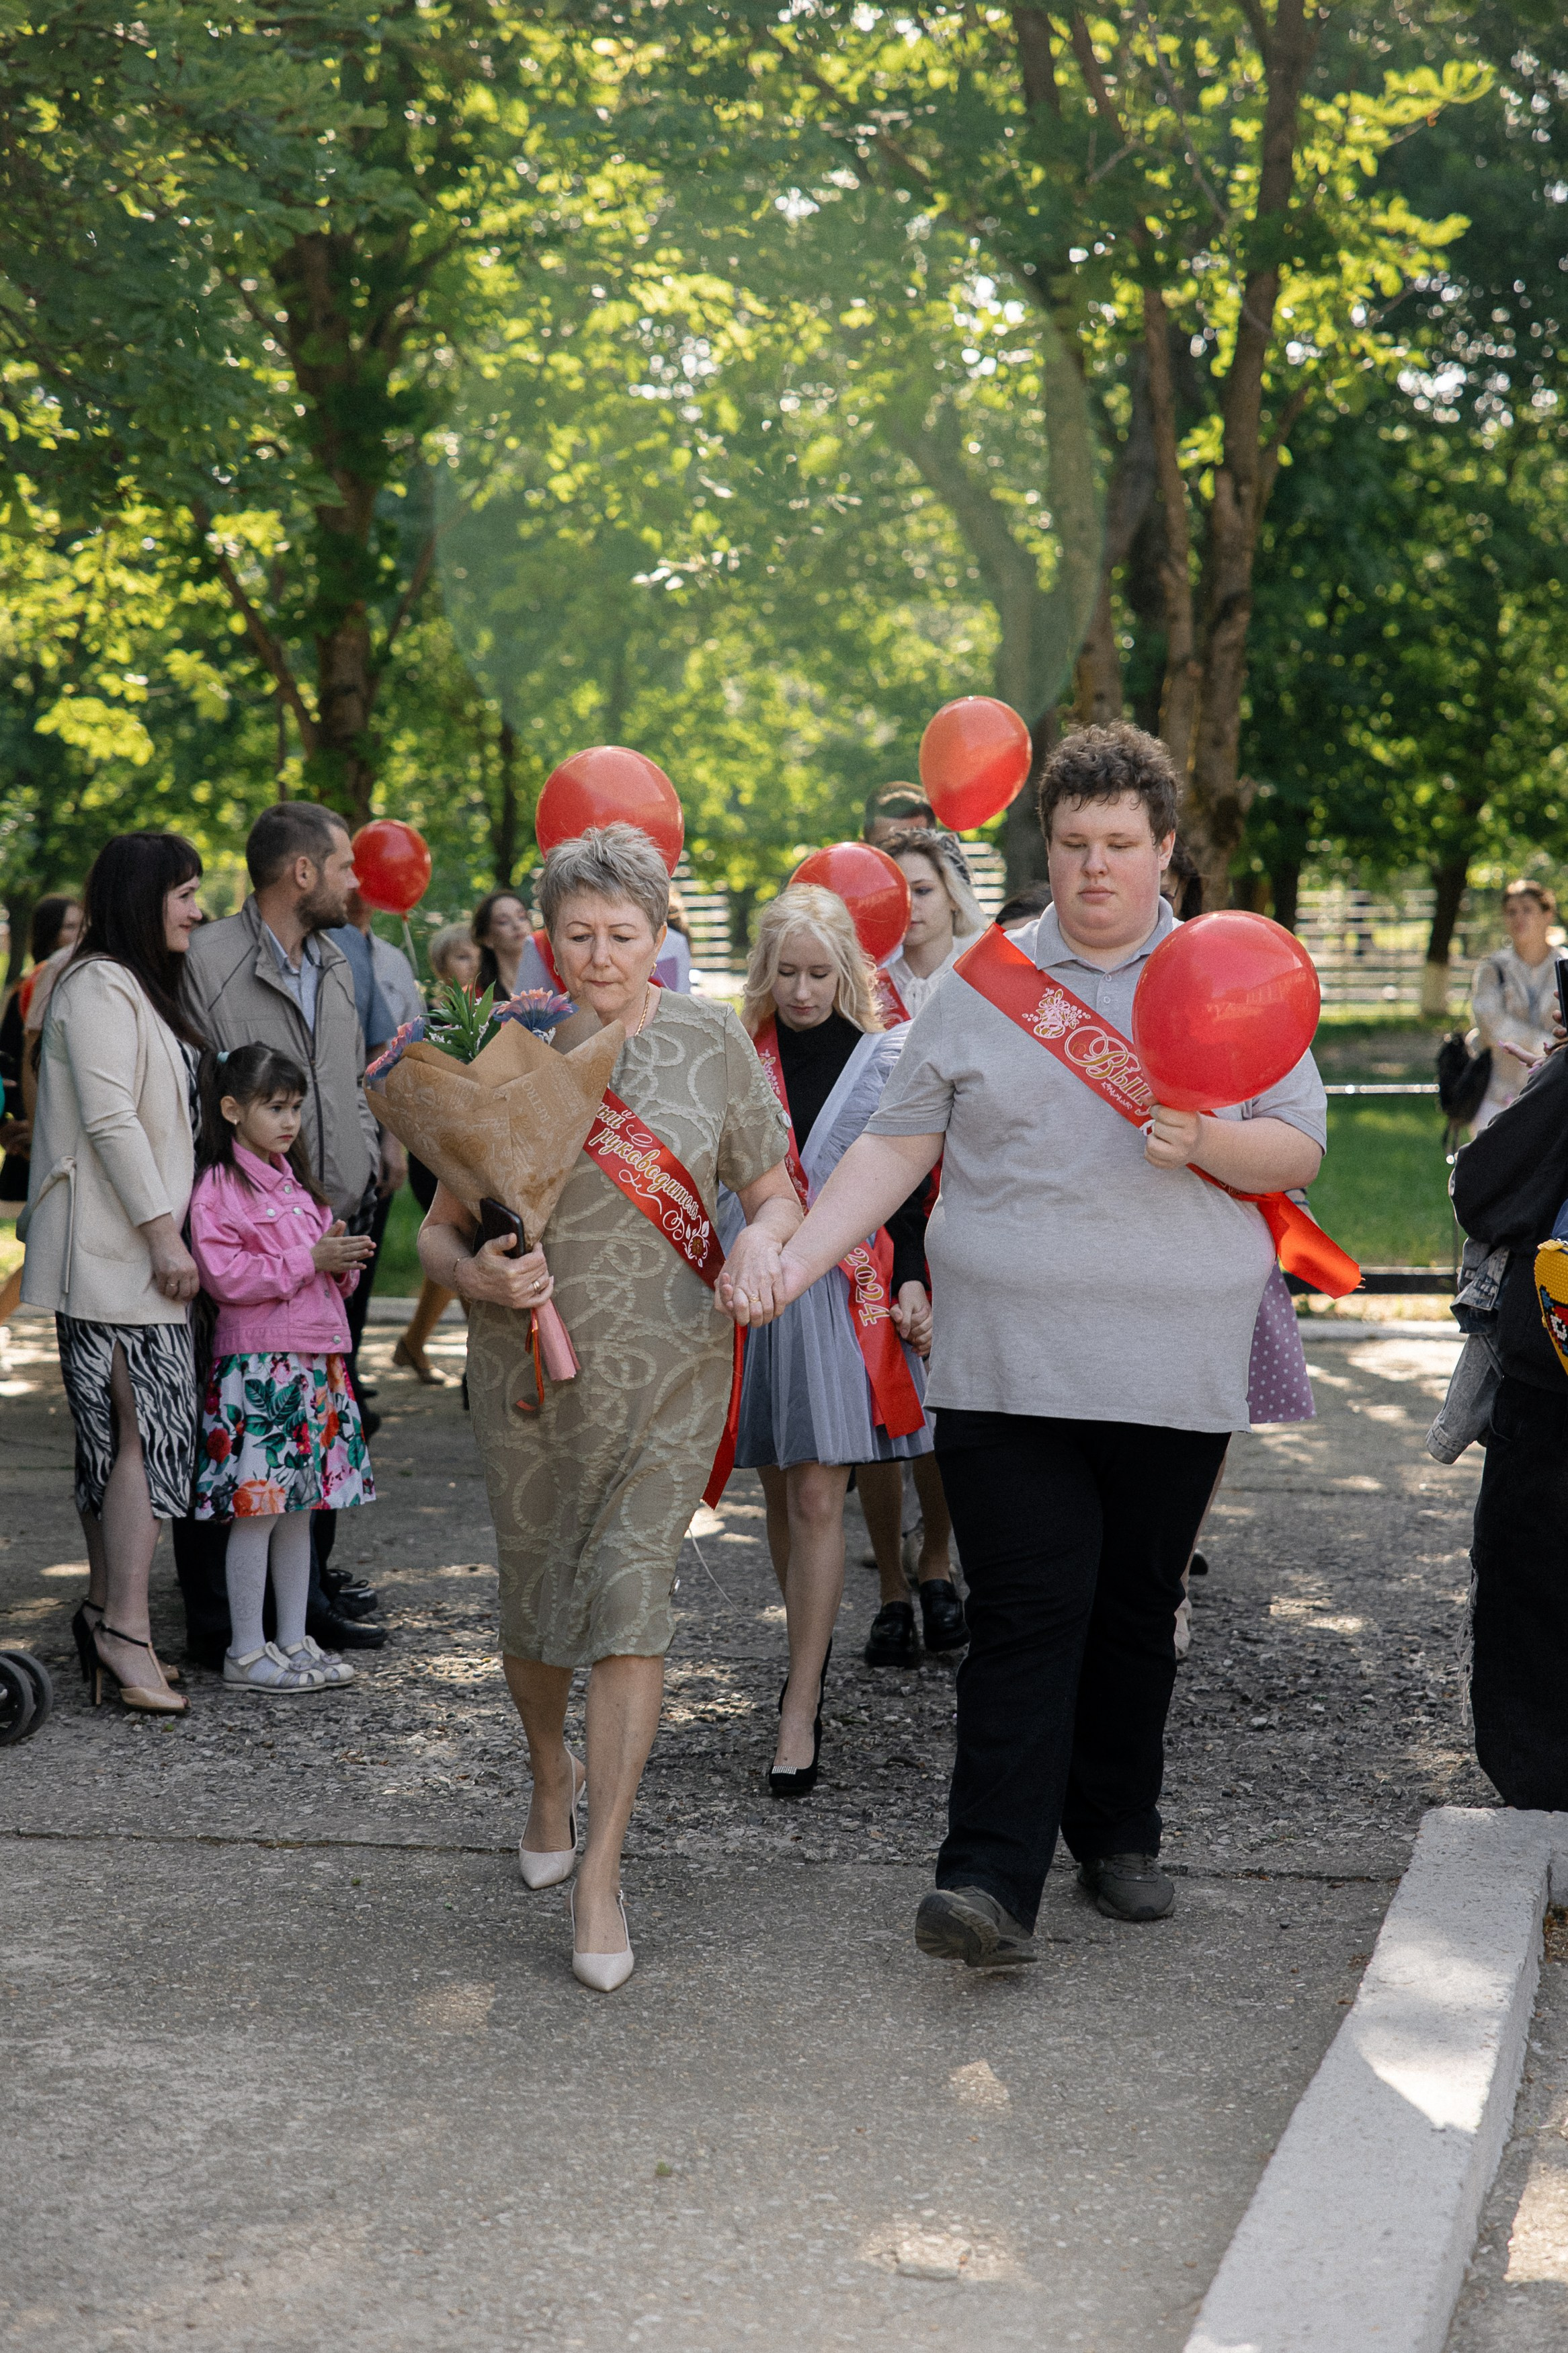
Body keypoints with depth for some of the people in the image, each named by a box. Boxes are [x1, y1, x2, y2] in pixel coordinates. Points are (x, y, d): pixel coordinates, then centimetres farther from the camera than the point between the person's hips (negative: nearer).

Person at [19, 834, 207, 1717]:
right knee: (152, 1425, -13)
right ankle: (127, 1632, -12)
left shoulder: (143, 989, 21)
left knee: (119, 1432, 8)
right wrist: (164, 1233, -18)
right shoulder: (99, 985, -10)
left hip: (138, 1247, 10)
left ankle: (109, 1615, 10)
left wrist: (170, 1230, 17)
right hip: (113, 1247, -10)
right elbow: (109, 1118, -17)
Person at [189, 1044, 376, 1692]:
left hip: (315, 1361, 8)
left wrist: (345, 1259, 3)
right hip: (256, 1365, -8)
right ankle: (245, 1652, 2)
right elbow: (226, 1276, -18)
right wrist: (309, 1260, -19)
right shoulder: (218, 1190, -8)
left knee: (299, 1507, 11)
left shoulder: (294, 1183, 19)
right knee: (257, 1510, -6)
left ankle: (294, 1642, 18)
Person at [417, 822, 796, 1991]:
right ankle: (553, 1776, 43)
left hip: (670, 1368, -1)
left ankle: (601, 1875, 0)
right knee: (535, 1606, 11)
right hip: (534, 1370, 1)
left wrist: (763, 1237, -17)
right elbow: (440, 1230, 0)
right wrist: (482, 1275, -22)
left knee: (630, 1597, -9)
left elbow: (776, 1193, 7)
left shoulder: (712, 1041, 0)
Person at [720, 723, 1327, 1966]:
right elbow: (896, 1144, 7)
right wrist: (794, 1258, -5)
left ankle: (1120, 1836, 27)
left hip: (1173, 1368, 1)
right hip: (1008, 1360, -1)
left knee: (1137, 1607, 10)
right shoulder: (984, 979, 7)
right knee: (1027, 1610, -7)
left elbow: (1301, 1149, 5)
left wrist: (1209, 1142, -16)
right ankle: (992, 1883, -9)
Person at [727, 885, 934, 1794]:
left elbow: (909, 1185, 2)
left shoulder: (885, 1061, 2)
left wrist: (912, 1283, -7)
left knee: (817, 1496, -9)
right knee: (781, 1496, 10)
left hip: (843, 1292, -3)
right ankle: (814, 1657, 27)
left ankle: (800, 1712, -9)